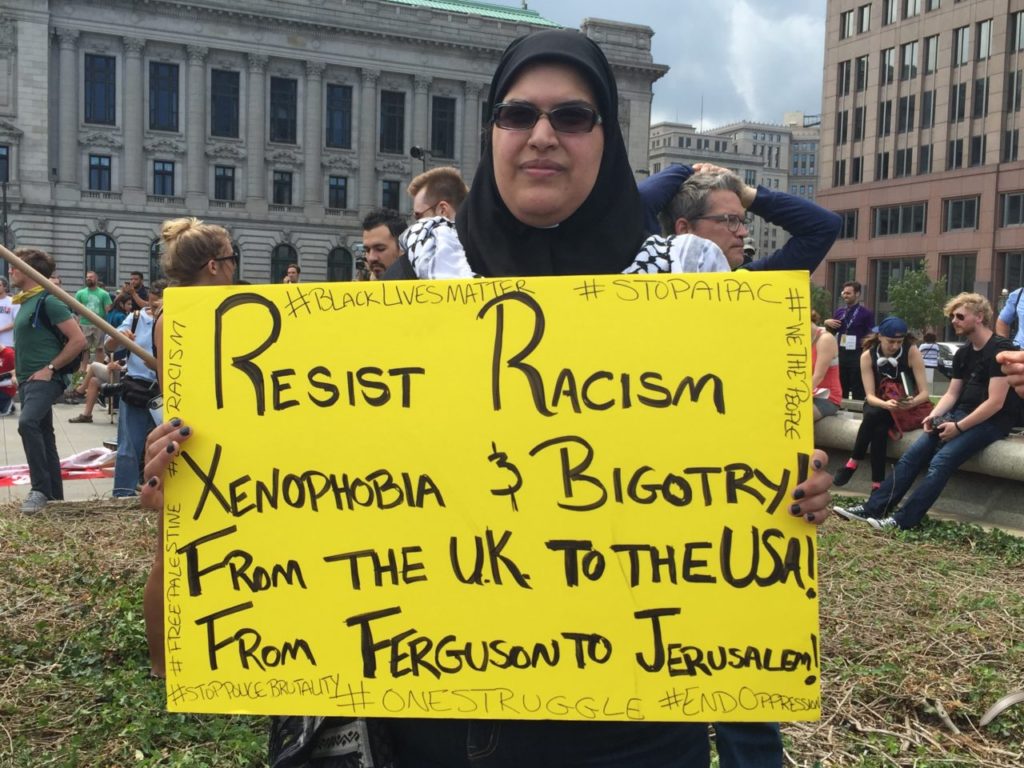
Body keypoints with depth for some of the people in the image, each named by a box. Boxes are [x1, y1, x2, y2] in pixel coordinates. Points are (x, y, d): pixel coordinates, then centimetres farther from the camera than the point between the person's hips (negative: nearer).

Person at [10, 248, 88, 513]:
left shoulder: (48, 301, -13)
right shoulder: (26, 302, 14)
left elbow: (79, 340, -19)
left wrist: (50, 368, -18)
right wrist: (19, 369, 16)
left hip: (45, 379, -10)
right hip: (28, 380, 10)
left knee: (27, 423, -29)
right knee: (43, 435, 13)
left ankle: (40, 489, -22)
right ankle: (54, 495, 21)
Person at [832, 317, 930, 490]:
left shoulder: (912, 352, -14)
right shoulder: (867, 356, -10)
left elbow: (924, 392, -16)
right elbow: (870, 395, -16)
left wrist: (913, 402, -40)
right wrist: (885, 404, -39)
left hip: (906, 409, -1)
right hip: (878, 407, 1)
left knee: (880, 428, -33)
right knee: (879, 429, -33)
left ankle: (853, 463, -20)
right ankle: (877, 485, -25)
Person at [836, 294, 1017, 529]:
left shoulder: (1000, 350, -14)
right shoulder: (963, 353, 12)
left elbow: (995, 402, -19)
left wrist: (958, 427, -19)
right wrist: (935, 414, -7)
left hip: (991, 421, -8)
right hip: (961, 414, 8)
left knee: (941, 460, -26)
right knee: (914, 454, -8)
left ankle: (903, 520, -29)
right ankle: (873, 508, -11)